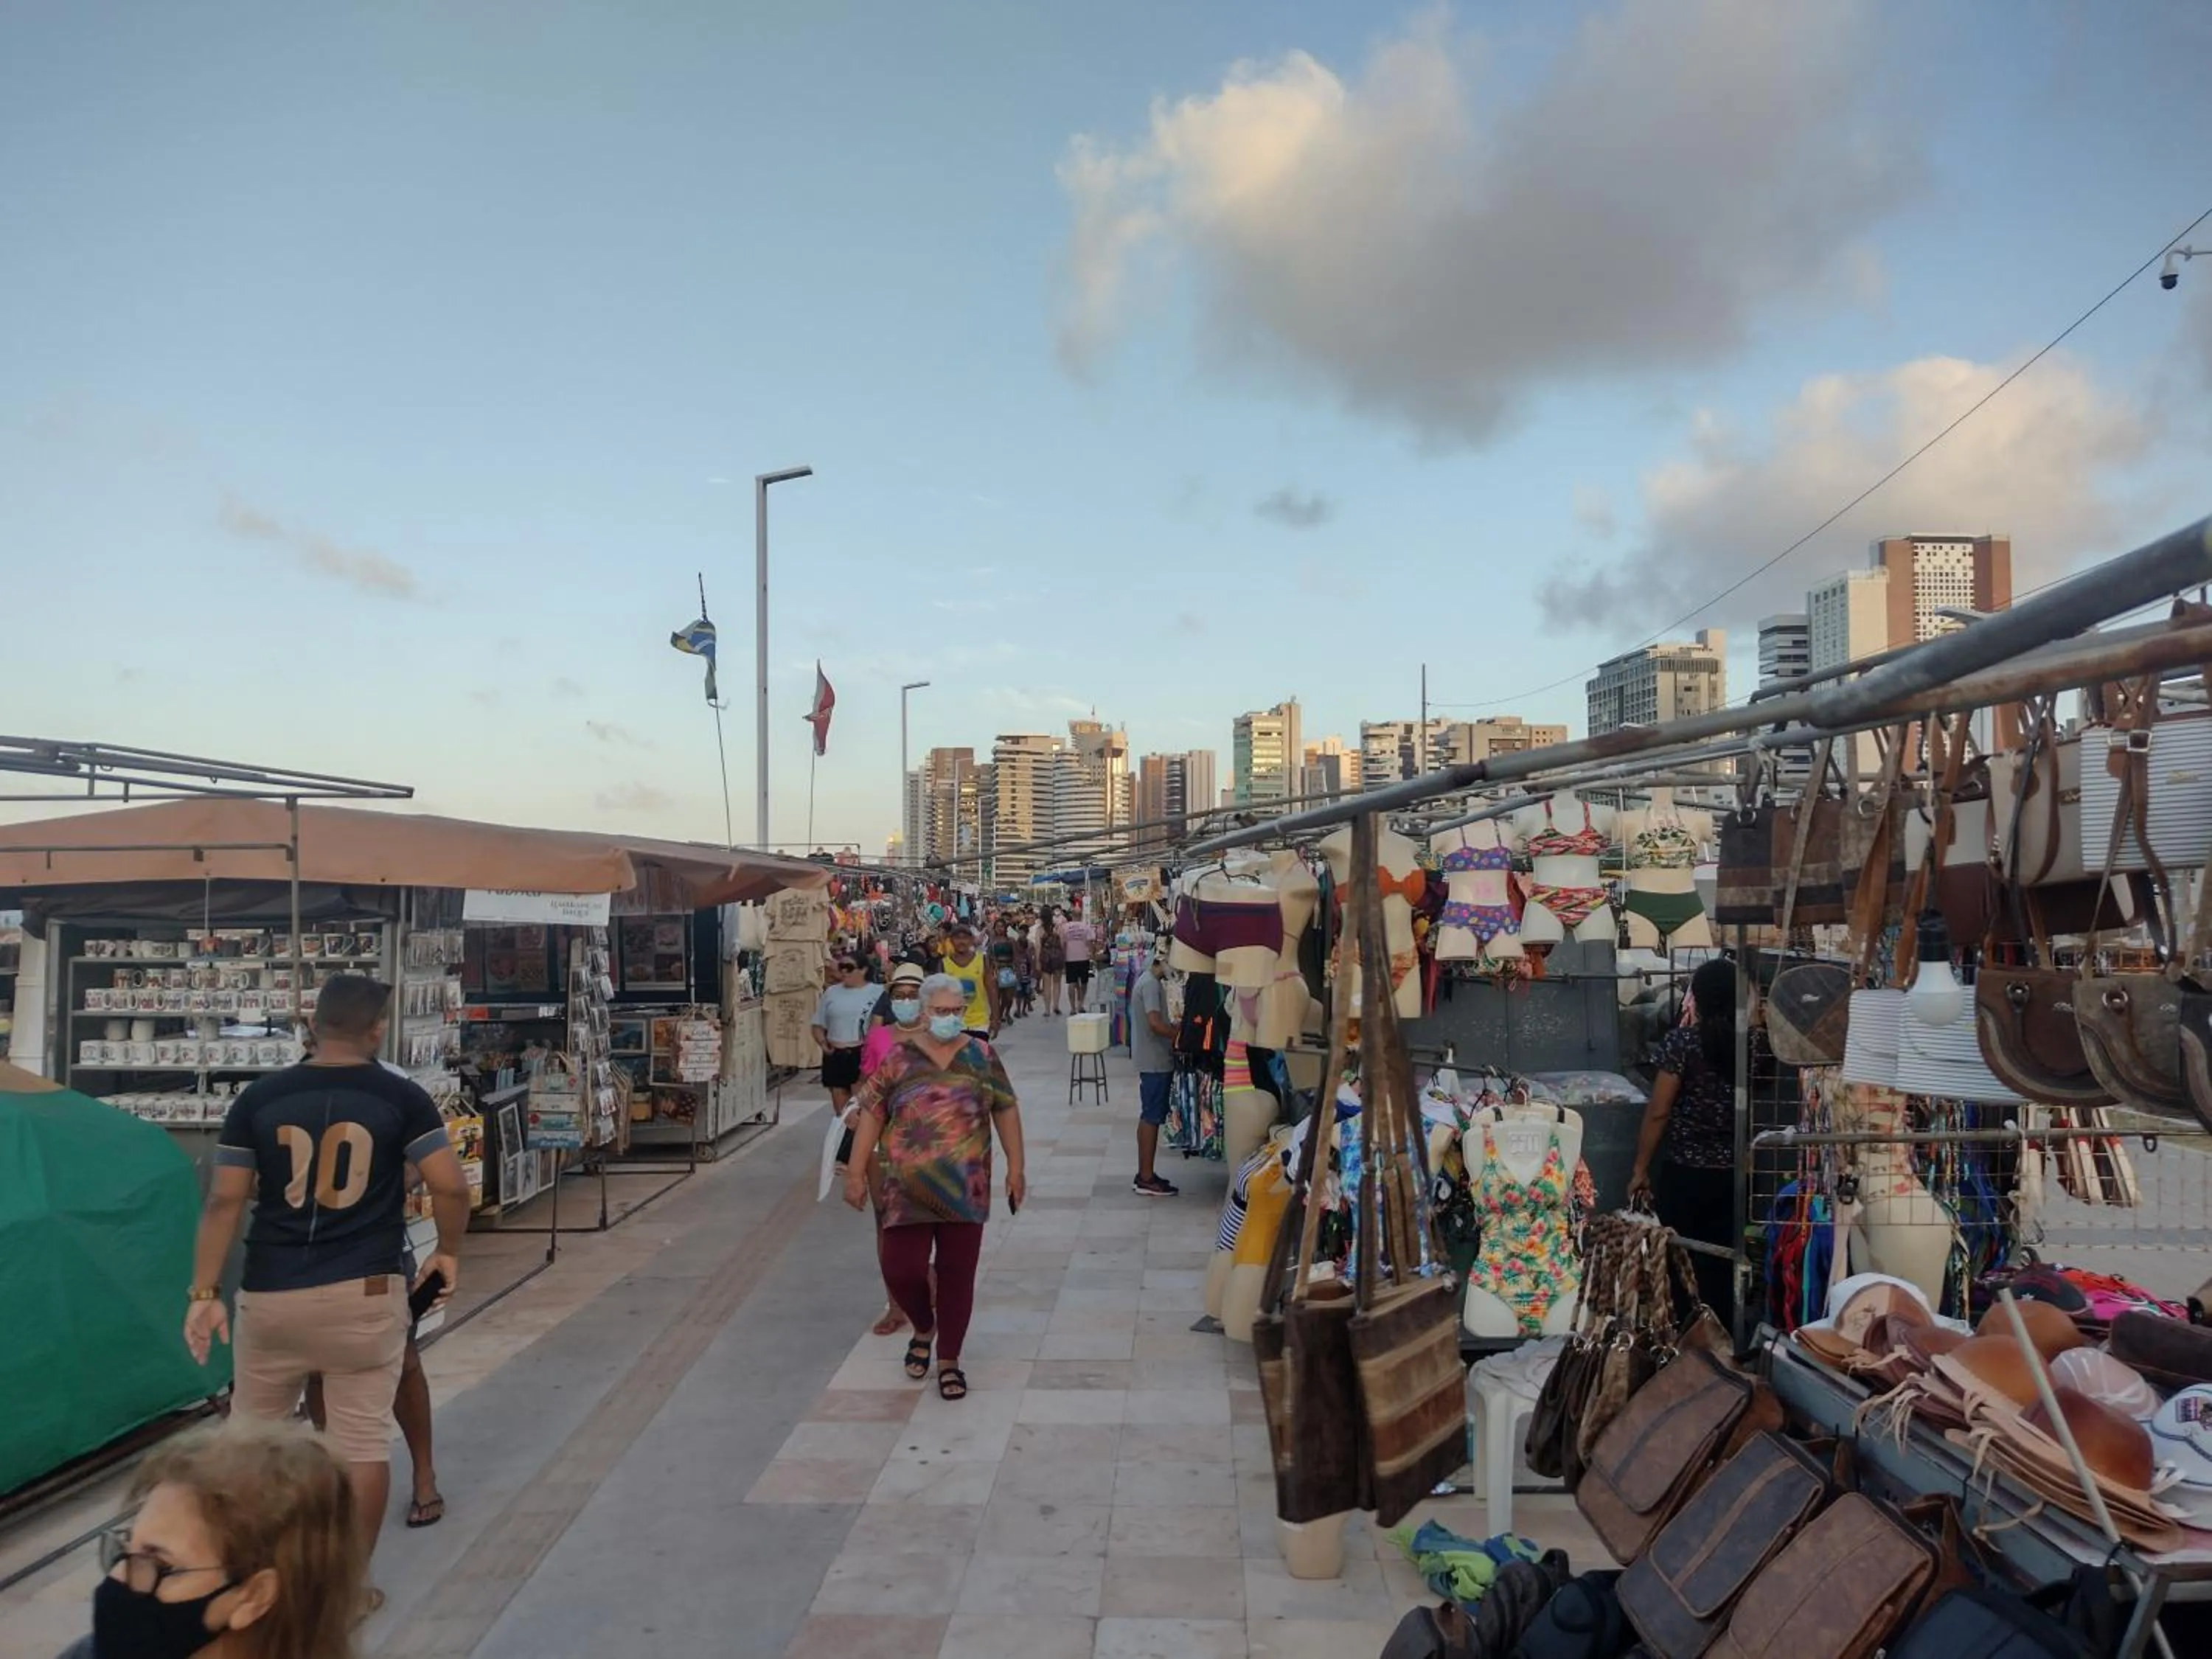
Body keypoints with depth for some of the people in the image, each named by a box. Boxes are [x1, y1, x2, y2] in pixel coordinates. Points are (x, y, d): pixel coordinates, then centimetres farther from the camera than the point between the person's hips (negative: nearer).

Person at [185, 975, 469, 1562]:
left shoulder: (258, 1098, 2)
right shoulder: (401, 1097, -4)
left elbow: (224, 1201, 0)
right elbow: (452, 1187, -8)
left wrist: (204, 1293, 4)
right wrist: (448, 1252, 8)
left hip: (272, 1294, 3)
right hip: (364, 1294, -2)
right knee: (363, 1437, 6)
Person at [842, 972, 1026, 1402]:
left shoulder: (981, 1055, 3)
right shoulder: (897, 1059, -1)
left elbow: (1005, 1110, 8)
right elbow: (871, 1115, 1)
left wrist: (1015, 1167, 5)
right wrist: (856, 1173, -3)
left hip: (965, 1188, 1)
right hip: (908, 1188, -1)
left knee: (958, 1274, 5)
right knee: (901, 1270, -3)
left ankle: (948, 1360, 22)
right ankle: (924, 1329, 30)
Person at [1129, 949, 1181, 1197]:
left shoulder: (1149, 980, 14)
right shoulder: (1151, 984, -17)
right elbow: (1155, 1024, -26)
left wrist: (1176, 1031, 8)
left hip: (1154, 1060, 10)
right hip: (1155, 1062, -10)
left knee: (1149, 1117, 14)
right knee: (1151, 1118, -5)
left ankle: (1144, 1175, 20)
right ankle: (1146, 1179, 1)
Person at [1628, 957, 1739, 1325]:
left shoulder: (1682, 1040, -12)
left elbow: (1658, 1112, -10)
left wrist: (1640, 1169, -3)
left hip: (1685, 1174, -4)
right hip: (1734, 1174, 4)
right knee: (1722, 1268, 12)